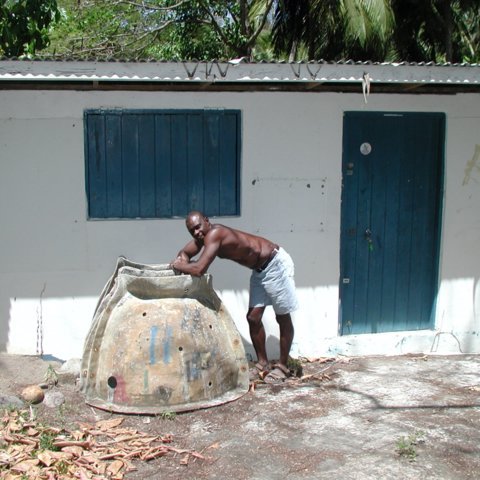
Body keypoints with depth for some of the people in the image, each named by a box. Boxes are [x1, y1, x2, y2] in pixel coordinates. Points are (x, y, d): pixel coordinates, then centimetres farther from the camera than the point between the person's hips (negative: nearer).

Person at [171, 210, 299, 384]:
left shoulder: (214, 234, -29)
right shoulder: (203, 235, -2)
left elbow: (199, 269, -36)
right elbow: (184, 253, 11)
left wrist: (177, 266, -18)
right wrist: (183, 262, -12)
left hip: (275, 263, -9)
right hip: (260, 270, 9)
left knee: (283, 318, 5)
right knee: (253, 318, 9)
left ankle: (282, 366, 16)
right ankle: (263, 364, 21)